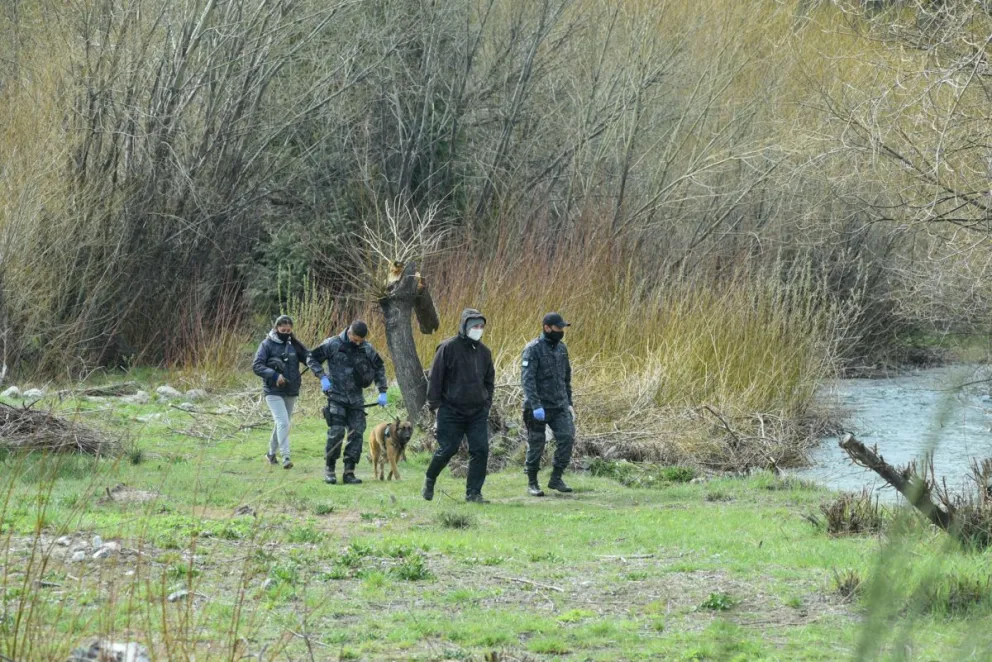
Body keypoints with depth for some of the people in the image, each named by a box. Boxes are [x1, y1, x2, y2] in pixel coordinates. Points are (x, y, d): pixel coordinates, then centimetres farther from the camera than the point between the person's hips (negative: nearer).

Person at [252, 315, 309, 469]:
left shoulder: (294, 345, 6)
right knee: (283, 423, -17)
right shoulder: (267, 344, -6)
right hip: (274, 391, -5)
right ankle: (285, 456, -20)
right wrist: (274, 375, -23)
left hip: (291, 392, 5)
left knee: (282, 423, 16)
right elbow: (256, 366, -11)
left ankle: (271, 452, 32)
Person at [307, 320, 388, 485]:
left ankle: (349, 472, 4)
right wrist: (323, 377, -14)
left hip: (356, 399, 4)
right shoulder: (333, 345, -6)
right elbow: (312, 359, 0)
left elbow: (379, 368, 16)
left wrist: (382, 391, 8)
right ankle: (329, 469, 1)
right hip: (337, 397, -4)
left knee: (357, 434, -2)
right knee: (336, 432, -12)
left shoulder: (367, 349, 4)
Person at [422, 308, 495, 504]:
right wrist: (435, 404, -8)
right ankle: (429, 481, 25)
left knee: (481, 450, -6)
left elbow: (489, 380, 21)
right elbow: (435, 377, -5)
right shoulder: (448, 348, -6)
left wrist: (487, 403, 11)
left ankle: (474, 493, 0)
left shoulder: (484, 352, 10)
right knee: (447, 449, -1)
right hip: (451, 411, -4)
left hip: (478, 412, 4)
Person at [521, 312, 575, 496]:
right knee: (536, 445, 1)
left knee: (567, 437, -9)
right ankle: (532, 483, 15)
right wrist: (536, 406, -26)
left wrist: (569, 403, 18)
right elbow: (527, 379, -18)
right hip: (538, 407, -5)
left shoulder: (561, 348, 11)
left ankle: (556, 479, 1)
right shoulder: (533, 349, -11)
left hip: (560, 405, 5)